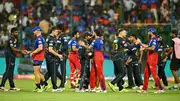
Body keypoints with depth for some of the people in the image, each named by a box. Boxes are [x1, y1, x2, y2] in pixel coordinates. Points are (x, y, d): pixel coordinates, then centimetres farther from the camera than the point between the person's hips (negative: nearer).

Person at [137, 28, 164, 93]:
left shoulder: (154, 39, -14)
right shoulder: (151, 39, 17)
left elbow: (152, 48, -24)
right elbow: (148, 46, 26)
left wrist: (144, 48, -14)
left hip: (153, 57, -10)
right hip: (149, 58, 10)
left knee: (154, 73, -13)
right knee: (146, 73, 13)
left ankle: (160, 88, -13)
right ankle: (144, 89, 19)